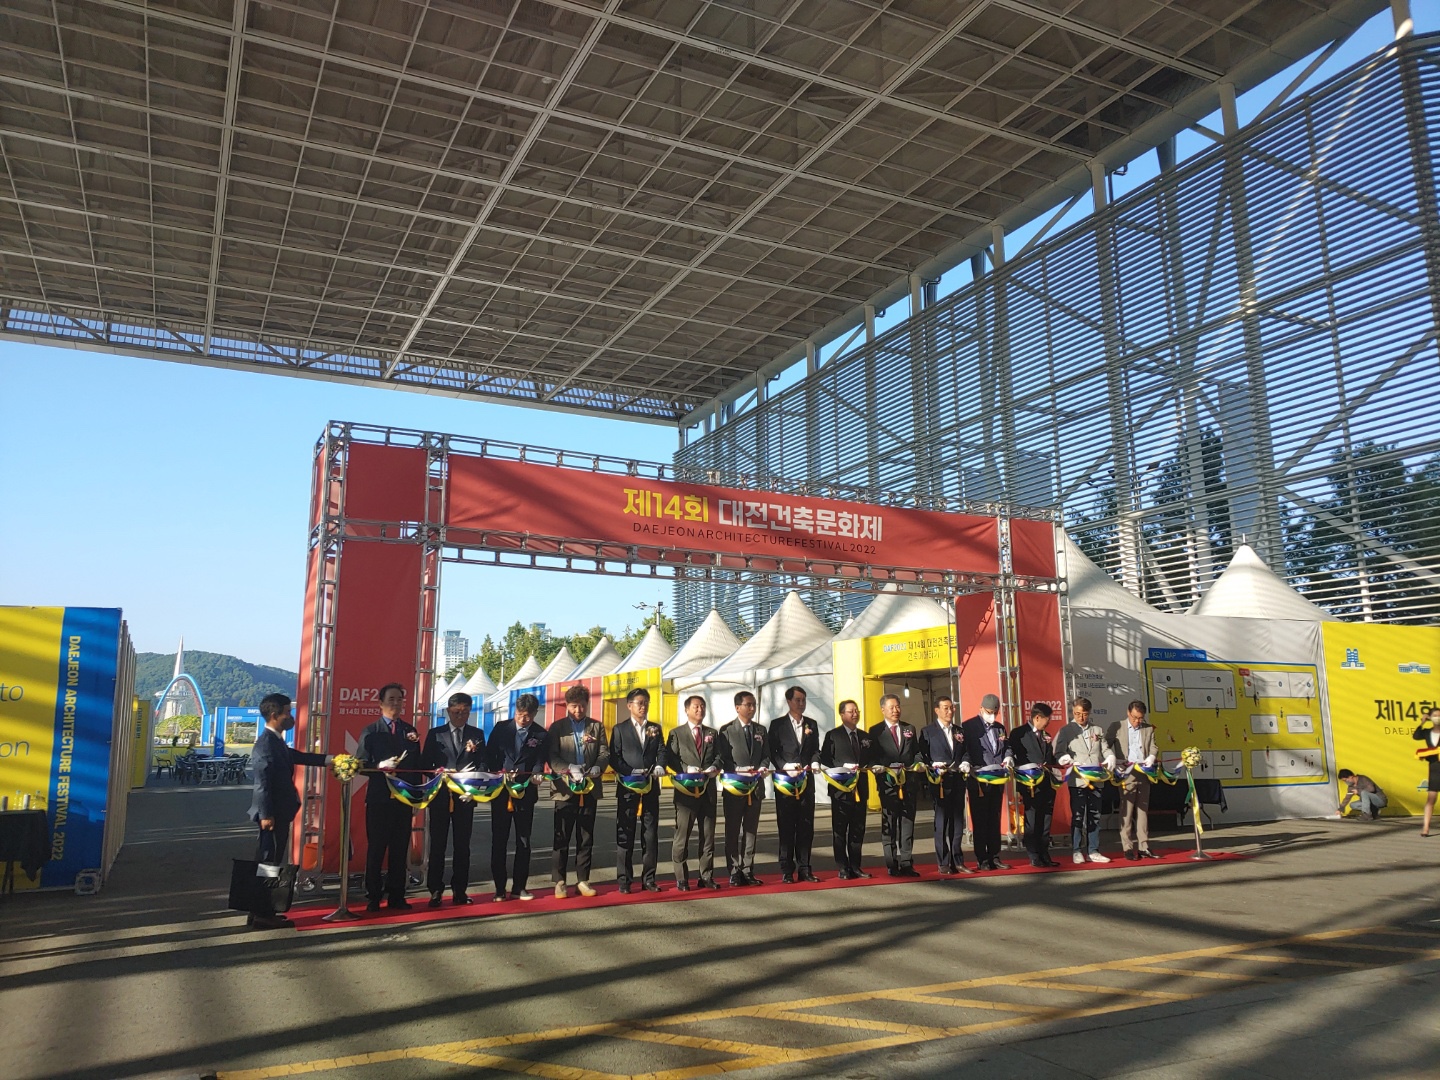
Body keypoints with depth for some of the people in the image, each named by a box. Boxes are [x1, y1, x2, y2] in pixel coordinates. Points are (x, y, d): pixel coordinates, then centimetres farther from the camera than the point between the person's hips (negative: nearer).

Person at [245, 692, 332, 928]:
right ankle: (262, 915, 2)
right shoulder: (266, 743, -18)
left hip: (279, 812, 10)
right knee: (268, 864, -4)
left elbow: (297, 757, 27)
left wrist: (329, 759, 24)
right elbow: (263, 782, -22)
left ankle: (263, 912, 23)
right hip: (272, 814, -10)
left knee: (269, 864, 15)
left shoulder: (276, 741, 14)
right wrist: (266, 815, -23)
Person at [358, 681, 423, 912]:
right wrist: (381, 765, -21)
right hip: (379, 799, -3)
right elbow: (362, 765, -4)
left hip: (404, 799, 3)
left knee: (400, 850, 7)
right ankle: (373, 898, 12)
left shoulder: (410, 731, 12)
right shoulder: (370, 732, 1)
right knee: (376, 849, 2)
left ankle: (396, 896, 15)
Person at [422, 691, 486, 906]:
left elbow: (483, 764, 4)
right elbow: (427, 764, 3)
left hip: (465, 795, 1)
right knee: (437, 843, 3)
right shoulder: (435, 734, 6)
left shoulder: (477, 734, 8)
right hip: (440, 794, -1)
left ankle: (460, 890, 14)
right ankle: (435, 890, 12)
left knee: (462, 844, 6)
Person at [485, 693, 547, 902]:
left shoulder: (541, 735, 0)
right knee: (499, 840, 5)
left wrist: (536, 775, -28)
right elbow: (489, 755, 3)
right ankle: (499, 888, 13)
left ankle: (519, 887, 15)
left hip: (526, 792, 0)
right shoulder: (501, 728, 2)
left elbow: (539, 762, -7)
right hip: (500, 791, 0)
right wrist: (498, 774, -13)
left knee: (523, 841, 6)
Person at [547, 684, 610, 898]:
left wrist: (598, 767, -17)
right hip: (565, 789, -2)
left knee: (586, 838, 7)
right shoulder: (557, 727, 4)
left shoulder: (597, 727, 11)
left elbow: (605, 752, 4)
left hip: (589, 789, 2)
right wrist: (569, 768, -21)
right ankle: (560, 881, 10)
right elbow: (551, 756, -5)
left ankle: (583, 880, 16)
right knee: (562, 838, 1)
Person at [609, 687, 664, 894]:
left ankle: (648, 878, 13)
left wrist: (660, 766, -15)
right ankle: (624, 879, 8)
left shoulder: (655, 728, 14)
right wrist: (631, 772, -17)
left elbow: (662, 752, 7)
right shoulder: (620, 729, 4)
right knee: (625, 834, 1)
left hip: (651, 787, 3)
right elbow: (614, 758, -4)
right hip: (627, 788, -3)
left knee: (651, 833, 6)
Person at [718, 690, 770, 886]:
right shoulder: (727, 730, -2)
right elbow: (723, 759, -6)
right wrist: (738, 772, -21)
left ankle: (748, 871, 15)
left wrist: (762, 767, -11)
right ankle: (734, 872, 9)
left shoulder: (761, 730, 11)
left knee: (751, 830, 8)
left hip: (756, 787, 4)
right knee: (733, 831, 2)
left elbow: (766, 756, 10)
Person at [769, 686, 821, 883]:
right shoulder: (777, 724, 2)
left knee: (806, 826, 5)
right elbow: (772, 752, -2)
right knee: (786, 827, 1)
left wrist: (814, 762, -7)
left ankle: (804, 869, 13)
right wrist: (785, 766, -16)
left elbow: (816, 750, 13)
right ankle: (787, 871, 7)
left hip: (807, 781, 3)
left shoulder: (811, 724, 14)